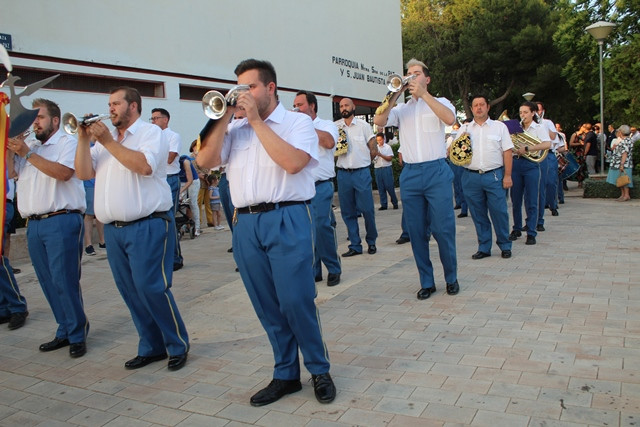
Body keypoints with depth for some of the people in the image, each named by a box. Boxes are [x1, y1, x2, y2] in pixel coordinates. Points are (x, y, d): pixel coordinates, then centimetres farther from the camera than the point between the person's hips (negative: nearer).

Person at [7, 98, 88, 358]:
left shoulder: (68, 143, -1)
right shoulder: (28, 146, 20)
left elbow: (63, 172, -17)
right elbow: (10, 171, 11)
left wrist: (27, 154, -13)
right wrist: (9, 147, 0)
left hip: (61, 222, -7)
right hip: (34, 224, 7)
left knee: (64, 281, -7)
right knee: (48, 283, 10)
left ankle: (77, 335, 5)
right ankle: (65, 331, 22)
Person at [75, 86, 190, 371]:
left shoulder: (151, 132, -2)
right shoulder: (104, 139, 18)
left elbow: (145, 166, -20)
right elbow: (84, 173, 9)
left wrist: (108, 141, -15)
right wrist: (83, 139, -1)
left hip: (147, 227, -7)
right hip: (113, 229, 7)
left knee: (151, 289, -9)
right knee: (131, 293, 10)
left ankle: (178, 346, 7)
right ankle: (151, 347, 23)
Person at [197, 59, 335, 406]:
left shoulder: (298, 121, 3)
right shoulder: (235, 129, 16)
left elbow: (293, 162, -16)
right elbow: (205, 161, 4)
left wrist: (256, 121, -10)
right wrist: (223, 117, 1)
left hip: (287, 220, -5)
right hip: (246, 224, 5)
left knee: (296, 301, -6)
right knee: (267, 306, 10)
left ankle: (319, 370, 16)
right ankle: (285, 374, 24)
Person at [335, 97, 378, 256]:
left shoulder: (363, 125, 3)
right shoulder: (335, 127, 7)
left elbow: (374, 150, 6)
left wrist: (362, 162, 10)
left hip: (362, 173, -2)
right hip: (343, 174, 2)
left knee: (367, 210, -2)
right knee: (347, 212, 5)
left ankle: (371, 242, 16)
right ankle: (355, 246, 14)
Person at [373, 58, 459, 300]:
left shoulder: (439, 102, 10)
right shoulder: (401, 109, 16)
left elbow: (450, 119, -13)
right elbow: (378, 121, -3)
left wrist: (423, 93, -14)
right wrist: (396, 92, -6)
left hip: (437, 172, -3)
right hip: (410, 175, 3)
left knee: (443, 230, -3)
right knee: (416, 232, 5)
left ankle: (451, 278, 15)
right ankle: (426, 282, 16)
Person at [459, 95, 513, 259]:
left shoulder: (499, 126, 9)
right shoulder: (464, 129, 14)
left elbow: (507, 151, 4)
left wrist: (507, 175, -4)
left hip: (494, 176, -2)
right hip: (471, 176, 2)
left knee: (499, 212, -2)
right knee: (478, 215, 6)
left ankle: (505, 246, 12)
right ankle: (484, 247, 16)